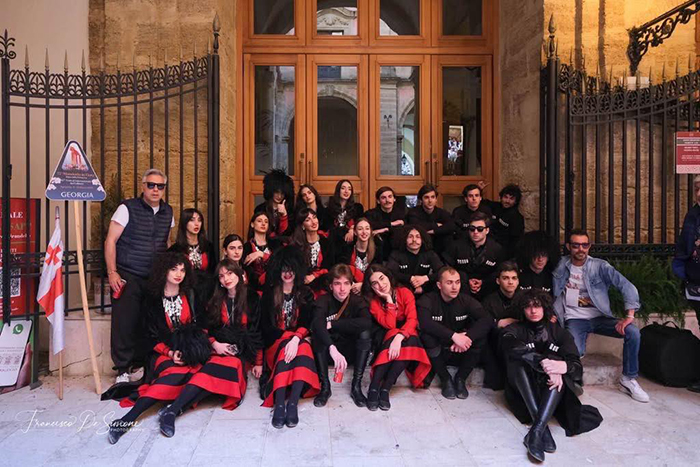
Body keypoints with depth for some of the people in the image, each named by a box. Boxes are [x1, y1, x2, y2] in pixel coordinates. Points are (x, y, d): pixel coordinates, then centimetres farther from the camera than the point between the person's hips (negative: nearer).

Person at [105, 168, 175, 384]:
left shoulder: (168, 212, 9)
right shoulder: (127, 208, -5)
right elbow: (110, 240, -6)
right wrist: (112, 273, -11)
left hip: (154, 278, 4)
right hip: (127, 277, -4)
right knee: (124, 322, -2)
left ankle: (138, 366, 22)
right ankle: (122, 370, 11)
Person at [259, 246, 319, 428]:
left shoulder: (305, 294, 9)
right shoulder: (269, 294, 9)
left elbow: (306, 324, -3)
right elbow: (265, 325, 1)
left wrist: (296, 338, -26)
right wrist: (288, 336, -14)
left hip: (299, 340, 0)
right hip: (275, 342, 0)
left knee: (302, 346, -34)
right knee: (286, 347, -34)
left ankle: (293, 403, -44)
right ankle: (279, 404, -46)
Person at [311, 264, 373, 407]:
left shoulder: (357, 301, -12)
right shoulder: (323, 301, -16)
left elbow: (367, 322, -34)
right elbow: (317, 324, -37)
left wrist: (331, 324, -34)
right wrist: (332, 349, -54)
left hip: (350, 347, 1)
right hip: (327, 345, -1)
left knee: (365, 333, -27)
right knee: (317, 334, -31)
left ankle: (356, 386, -19)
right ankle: (325, 386, -21)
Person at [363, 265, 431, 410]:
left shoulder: (405, 292, -8)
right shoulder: (374, 302, -7)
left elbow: (412, 319, -20)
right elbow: (390, 325, -19)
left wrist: (399, 337, -37)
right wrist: (389, 299, -20)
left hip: (407, 335, 1)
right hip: (388, 337, 0)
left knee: (410, 341, -35)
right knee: (391, 334, -36)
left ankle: (385, 388, -32)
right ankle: (373, 388, -36)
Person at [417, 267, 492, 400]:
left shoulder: (466, 300, -5)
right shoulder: (428, 300, -13)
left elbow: (486, 320, -21)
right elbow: (425, 323, -34)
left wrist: (467, 337, -36)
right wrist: (454, 336, -40)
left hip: (459, 352, 2)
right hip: (436, 353, -2)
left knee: (481, 335, -24)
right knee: (427, 337, -33)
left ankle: (460, 378, -4)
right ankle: (445, 379, -10)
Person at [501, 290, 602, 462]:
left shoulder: (559, 332, 8)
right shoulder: (515, 330, 2)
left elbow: (577, 365, -8)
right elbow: (511, 346, -24)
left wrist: (563, 366, -32)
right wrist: (544, 363, -37)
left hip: (551, 388, 1)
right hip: (522, 389, -1)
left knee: (556, 360, -28)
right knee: (519, 359, -29)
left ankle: (536, 431, -44)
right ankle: (544, 428, -40)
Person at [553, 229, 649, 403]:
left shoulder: (600, 266, -4)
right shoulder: (561, 265, 1)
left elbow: (628, 287, -10)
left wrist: (629, 315, -21)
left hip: (599, 317, 2)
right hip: (574, 319, -2)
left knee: (633, 332, -22)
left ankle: (628, 380, -2)